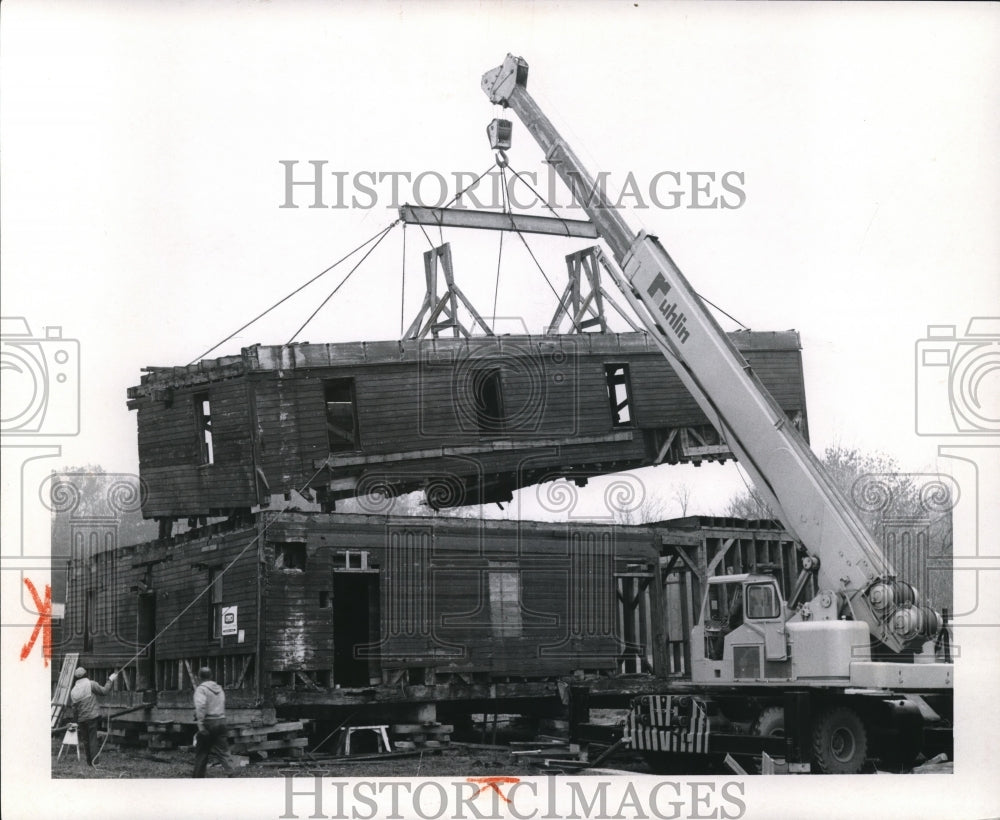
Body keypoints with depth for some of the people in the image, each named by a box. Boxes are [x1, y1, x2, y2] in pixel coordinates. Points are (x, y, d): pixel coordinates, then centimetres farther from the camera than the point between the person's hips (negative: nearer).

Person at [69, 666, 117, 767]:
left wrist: (77, 722, 16)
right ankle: (94, 761, -5)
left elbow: (74, 709, 9)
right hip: (92, 717, -3)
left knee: (85, 740, 12)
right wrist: (110, 680, 4)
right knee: (93, 739, -2)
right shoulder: (91, 684, -7)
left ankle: (89, 761, 15)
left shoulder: (73, 691, 6)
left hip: (81, 719, 3)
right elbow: (104, 691, -8)